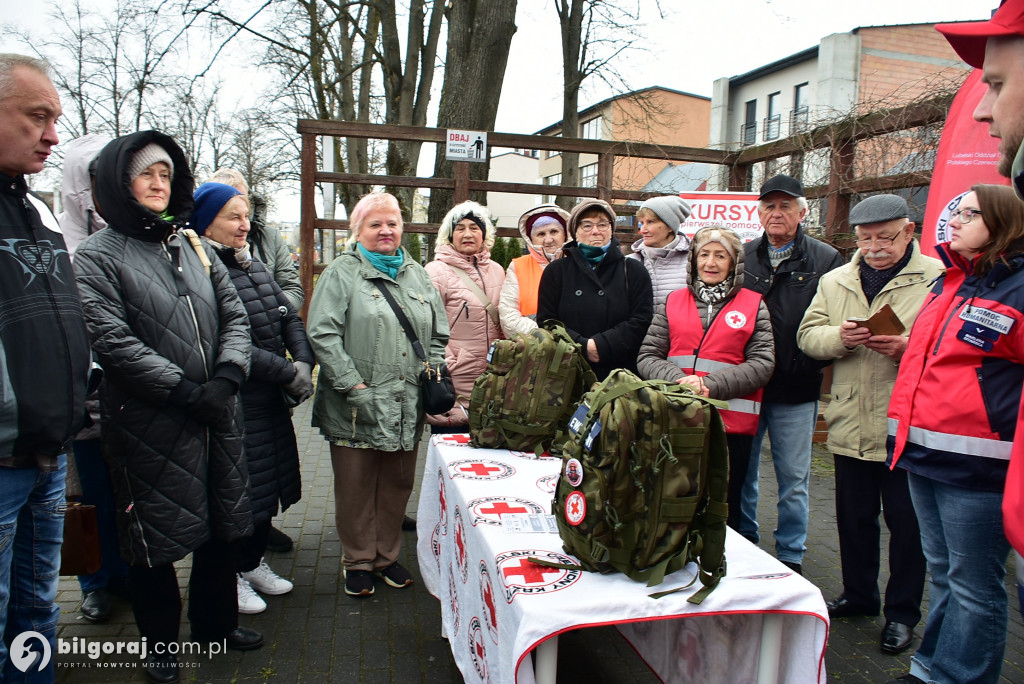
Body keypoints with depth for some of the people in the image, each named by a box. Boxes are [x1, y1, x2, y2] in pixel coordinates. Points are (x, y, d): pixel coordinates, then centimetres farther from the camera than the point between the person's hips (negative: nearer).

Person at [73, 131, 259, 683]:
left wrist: (227, 375, -8)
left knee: (223, 523, 16)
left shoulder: (194, 247, 13)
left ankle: (216, 621, 37)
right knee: (156, 535, 8)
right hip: (148, 424, -5)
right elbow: (111, 340, -14)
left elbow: (234, 317, 9)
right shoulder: (97, 255, -4)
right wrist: (185, 390, -18)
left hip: (215, 412, 5)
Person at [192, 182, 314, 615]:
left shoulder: (254, 266, 10)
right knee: (240, 491, 3)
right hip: (235, 403, -8)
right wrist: (288, 373, -18)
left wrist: (303, 363, -7)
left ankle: (253, 562, 36)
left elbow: (290, 319, 9)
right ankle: (231, 575, 24)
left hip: (272, 401, 8)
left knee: (270, 485, 17)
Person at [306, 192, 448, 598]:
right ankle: (358, 562, 25)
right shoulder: (342, 273, -2)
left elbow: (438, 335, 18)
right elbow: (322, 335, -11)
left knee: (398, 485, 13)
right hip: (356, 408, -4)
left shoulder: (417, 275, 15)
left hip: (406, 408, 5)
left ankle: (387, 556, 31)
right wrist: (354, 386, -16)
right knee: (355, 488, 7)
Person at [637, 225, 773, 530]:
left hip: (731, 423, -1)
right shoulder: (674, 302, 11)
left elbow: (762, 363, -3)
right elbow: (647, 357, 4)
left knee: (723, 511, 8)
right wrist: (677, 379, -15)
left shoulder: (753, 305, 6)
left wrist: (711, 385, -15)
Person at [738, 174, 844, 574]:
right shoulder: (742, 256, 7)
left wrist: (813, 361, -18)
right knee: (740, 470, 14)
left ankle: (790, 556, 24)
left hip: (795, 390, -2)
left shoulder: (826, 260, -1)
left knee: (793, 479, 8)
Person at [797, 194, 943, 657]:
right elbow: (807, 336, 6)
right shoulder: (834, 281, 11)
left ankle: (903, 612, 25)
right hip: (851, 426, 5)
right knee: (854, 515, 17)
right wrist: (838, 337, -14)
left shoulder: (937, 279, -5)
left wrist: (907, 348, -25)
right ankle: (859, 594, 36)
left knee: (906, 522, 8)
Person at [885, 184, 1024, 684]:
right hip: (924, 454, 8)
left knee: (973, 585, 5)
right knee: (942, 572, 19)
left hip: (976, 464, -8)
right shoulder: (948, 284, 16)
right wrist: (903, 423, 21)